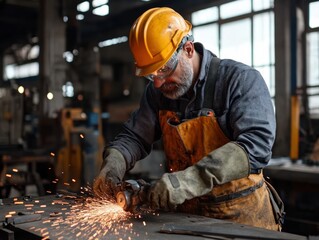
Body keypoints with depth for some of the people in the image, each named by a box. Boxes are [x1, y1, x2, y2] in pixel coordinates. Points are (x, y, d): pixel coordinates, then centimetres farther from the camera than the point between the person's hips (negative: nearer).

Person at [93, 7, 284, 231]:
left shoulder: (242, 80, -17)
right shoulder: (158, 91, -1)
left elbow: (256, 144, -29)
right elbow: (133, 136, 6)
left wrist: (190, 180, -39)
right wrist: (113, 165, -16)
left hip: (242, 215, -4)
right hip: (186, 213, 4)